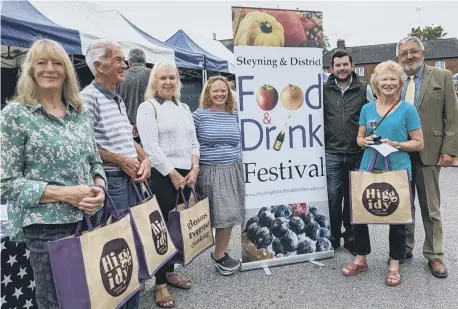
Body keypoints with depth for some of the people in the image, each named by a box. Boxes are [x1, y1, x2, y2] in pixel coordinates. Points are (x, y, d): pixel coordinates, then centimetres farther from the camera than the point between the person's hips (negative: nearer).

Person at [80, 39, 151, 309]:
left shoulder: (119, 99, 16)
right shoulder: (89, 98, -11)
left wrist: (145, 159, 4)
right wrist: (121, 161, -14)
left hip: (130, 181, 9)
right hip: (109, 183, -9)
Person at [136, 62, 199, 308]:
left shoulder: (184, 108, 16)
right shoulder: (148, 107, -4)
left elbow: (193, 142, 14)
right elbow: (150, 147, -13)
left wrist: (194, 170, 0)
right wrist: (173, 174, -13)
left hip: (186, 176, 6)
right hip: (162, 176, -6)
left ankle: (170, 271, 30)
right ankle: (160, 284, 12)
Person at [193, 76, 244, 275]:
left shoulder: (235, 115, 9)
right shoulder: (199, 115, -4)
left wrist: (240, 165, 17)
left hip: (233, 170, 5)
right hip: (209, 171, -5)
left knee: (229, 215, 8)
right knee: (221, 215, -2)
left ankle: (220, 254, 25)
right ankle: (219, 255, 20)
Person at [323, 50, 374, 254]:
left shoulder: (364, 89, 4)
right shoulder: (324, 90, 5)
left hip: (357, 154, 1)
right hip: (332, 154, 0)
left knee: (353, 198, 10)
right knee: (333, 197, 3)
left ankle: (351, 238, 25)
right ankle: (333, 237, 20)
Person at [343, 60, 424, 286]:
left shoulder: (408, 110, -2)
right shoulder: (367, 109, 7)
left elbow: (418, 143, -2)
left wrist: (395, 144, -18)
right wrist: (366, 141, -10)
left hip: (397, 171, -3)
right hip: (368, 169, 3)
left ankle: (394, 264, 26)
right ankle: (361, 259, 25)